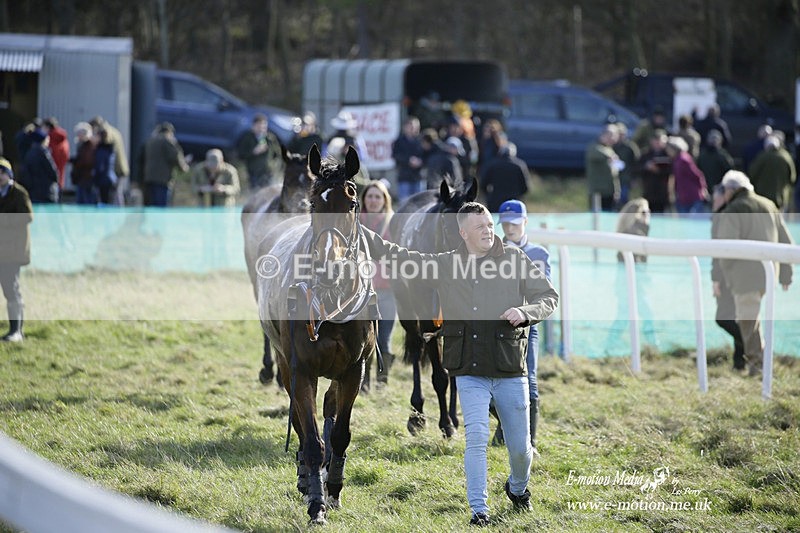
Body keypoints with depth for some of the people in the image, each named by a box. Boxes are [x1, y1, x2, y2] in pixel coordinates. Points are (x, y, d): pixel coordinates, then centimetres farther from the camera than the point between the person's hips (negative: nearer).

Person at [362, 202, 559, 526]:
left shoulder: (515, 259, 1)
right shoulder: (445, 264, 4)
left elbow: (549, 297, 3)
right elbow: (396, 257, 7)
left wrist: (525, 313, -17)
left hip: (510, 371, 0)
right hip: (470, 374, 0)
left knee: (520, 446, 10)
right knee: (476, 438, -12)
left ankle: (518, 488, 40)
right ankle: (479, 509, -3)